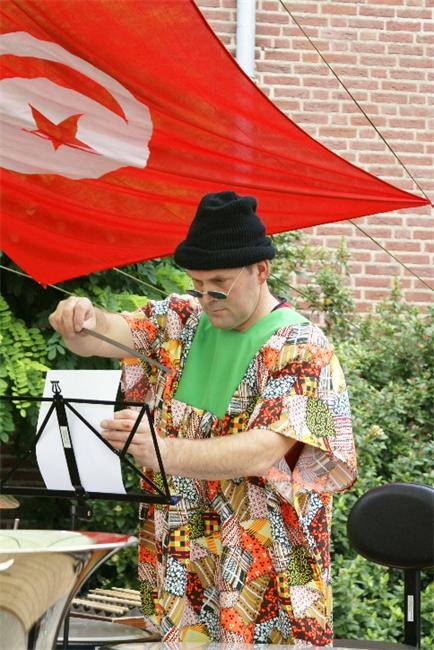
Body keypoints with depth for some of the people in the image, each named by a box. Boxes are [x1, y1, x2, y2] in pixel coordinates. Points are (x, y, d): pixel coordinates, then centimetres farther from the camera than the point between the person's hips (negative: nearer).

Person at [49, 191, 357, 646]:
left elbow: (262, 451, -24)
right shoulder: (181, 320, 7)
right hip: (173, 558, 4)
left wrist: (162, 451, -38)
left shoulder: (301, 349, -11)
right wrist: (82, 321, -28)